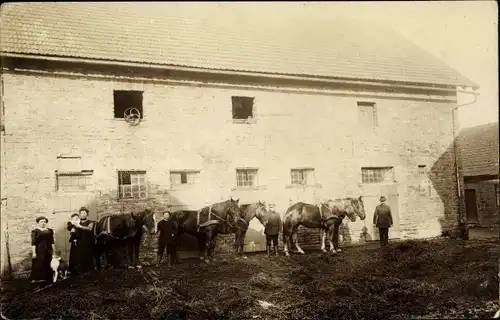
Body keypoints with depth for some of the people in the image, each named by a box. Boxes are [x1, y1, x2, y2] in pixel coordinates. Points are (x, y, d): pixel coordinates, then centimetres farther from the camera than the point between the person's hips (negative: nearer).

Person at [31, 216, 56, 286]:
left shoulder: (49, 230, 11)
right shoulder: (35, 231, -2)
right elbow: (33, 243, -7)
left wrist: (54, 250, 9)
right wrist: (34, 252, -13)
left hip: (48, 251, 4)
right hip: (39, 251, -4)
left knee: (48, 266, 5)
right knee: (39, 265, -4)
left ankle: (48, 280, 11)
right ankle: (39, 280, 0)